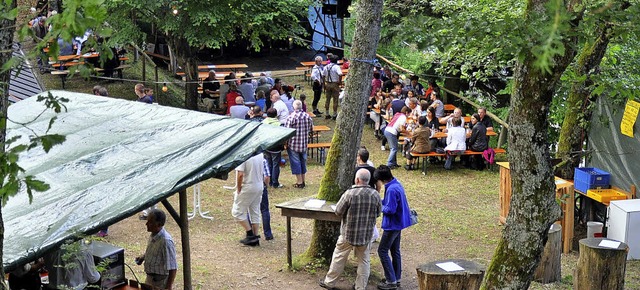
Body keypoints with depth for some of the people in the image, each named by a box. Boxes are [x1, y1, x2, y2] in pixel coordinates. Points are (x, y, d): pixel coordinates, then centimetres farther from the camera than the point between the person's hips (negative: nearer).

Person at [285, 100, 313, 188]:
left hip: (293, 144, -5)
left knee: (295, 162, 3)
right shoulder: (307, 116, 0)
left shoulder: (291, 117, -16)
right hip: (304, 144, 5)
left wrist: (286, 142, -3)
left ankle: (299, 182, 6)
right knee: (303, 161, 16)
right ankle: (302, 181, 24)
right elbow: (311, 129, 10)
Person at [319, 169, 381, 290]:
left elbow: (338, 211, -11)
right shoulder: (375, 195, -9)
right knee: (363, 261, 14)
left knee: (339, 258, 13)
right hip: (366, 234, 2)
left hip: (348, 233, -2)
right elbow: (377, 213, 4)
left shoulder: (350, 194, -19)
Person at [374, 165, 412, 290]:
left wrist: (380, 206, -9)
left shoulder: (391, 190, -26)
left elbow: (390, 210, -26)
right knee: (395, 250, 18)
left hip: (392, 225, -10)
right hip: (398, 223, 10)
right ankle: (397, 278, 27)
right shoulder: (397, 184, 5)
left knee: (382, 251, -2)